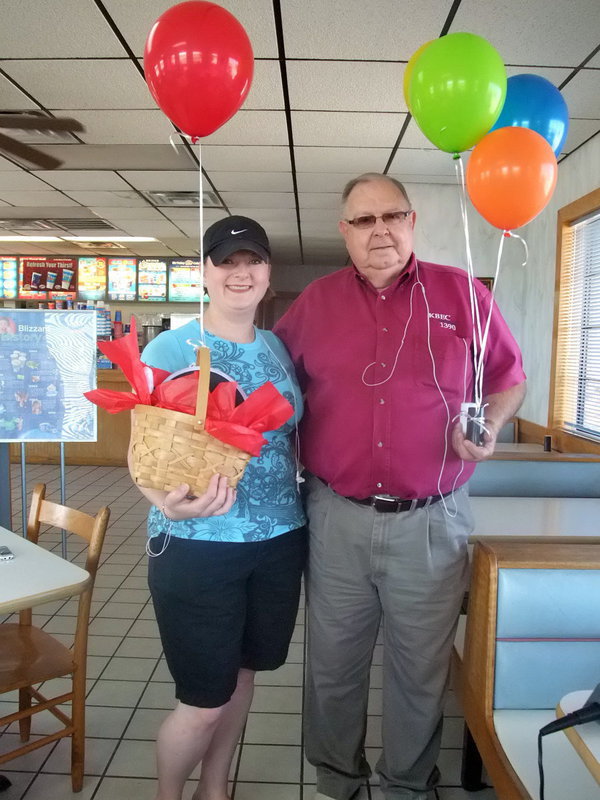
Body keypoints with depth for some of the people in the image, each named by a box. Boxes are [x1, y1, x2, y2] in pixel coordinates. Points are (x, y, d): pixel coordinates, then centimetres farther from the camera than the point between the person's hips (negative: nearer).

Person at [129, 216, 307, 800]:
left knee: (242, 673, 20)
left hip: (280, 541, 5)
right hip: (197, 545, -5)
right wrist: (167, 501, -32)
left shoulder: (278, 348, 6)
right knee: (204, 700, 6)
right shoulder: (169, 349, -10)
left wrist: (305, 503, 3)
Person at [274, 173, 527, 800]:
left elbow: (509, 378, 11)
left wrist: (491, 426, -8)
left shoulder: (461, 292, 1)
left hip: (432, 520, -1)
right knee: (333, 663, 17)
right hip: (336, 517, 1)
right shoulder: (315, 302, 4)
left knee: (420, 669, 17)